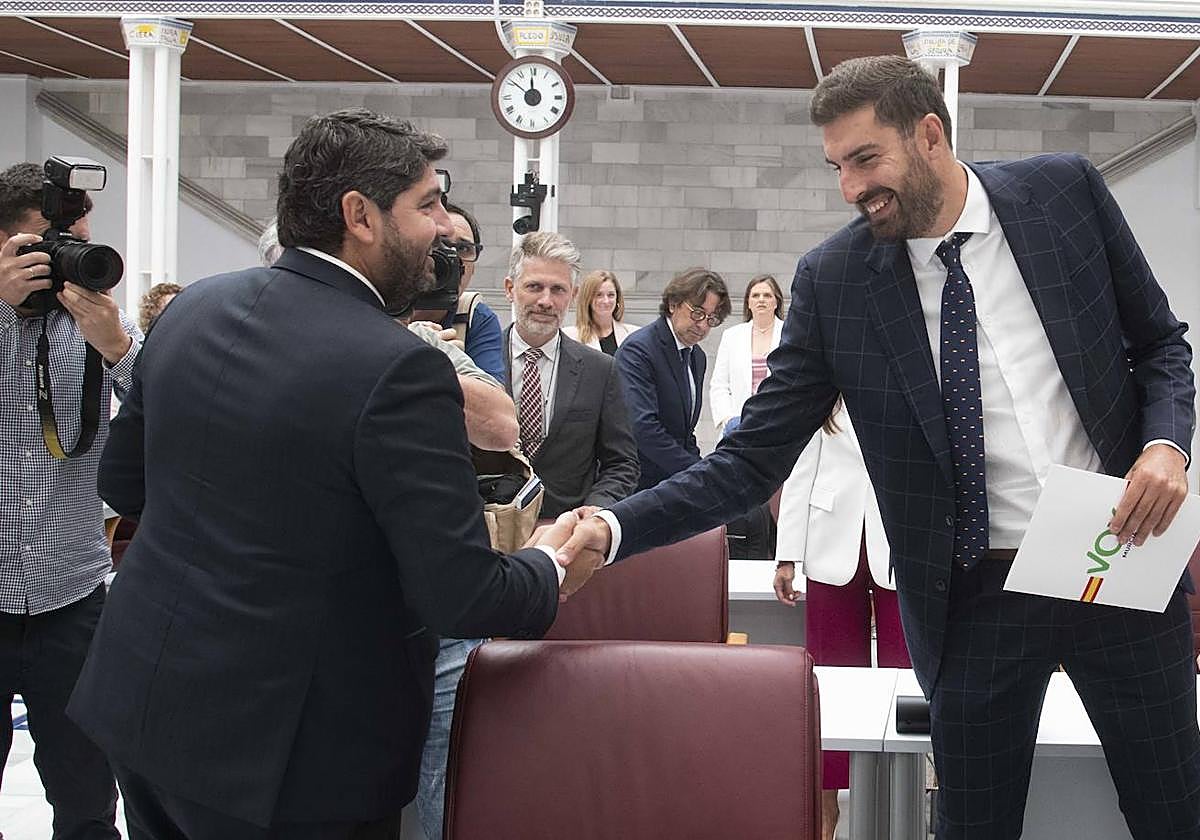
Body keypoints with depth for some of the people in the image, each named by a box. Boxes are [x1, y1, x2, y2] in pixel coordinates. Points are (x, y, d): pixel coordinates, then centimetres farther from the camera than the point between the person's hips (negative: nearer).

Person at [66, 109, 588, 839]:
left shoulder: (194, 308, 1)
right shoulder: (398, 368, -21)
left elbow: (123, 484, 13)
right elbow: (463, 599, -21)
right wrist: (548, 569, -1)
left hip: (139, 701, 7)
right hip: (284, 749, -7)